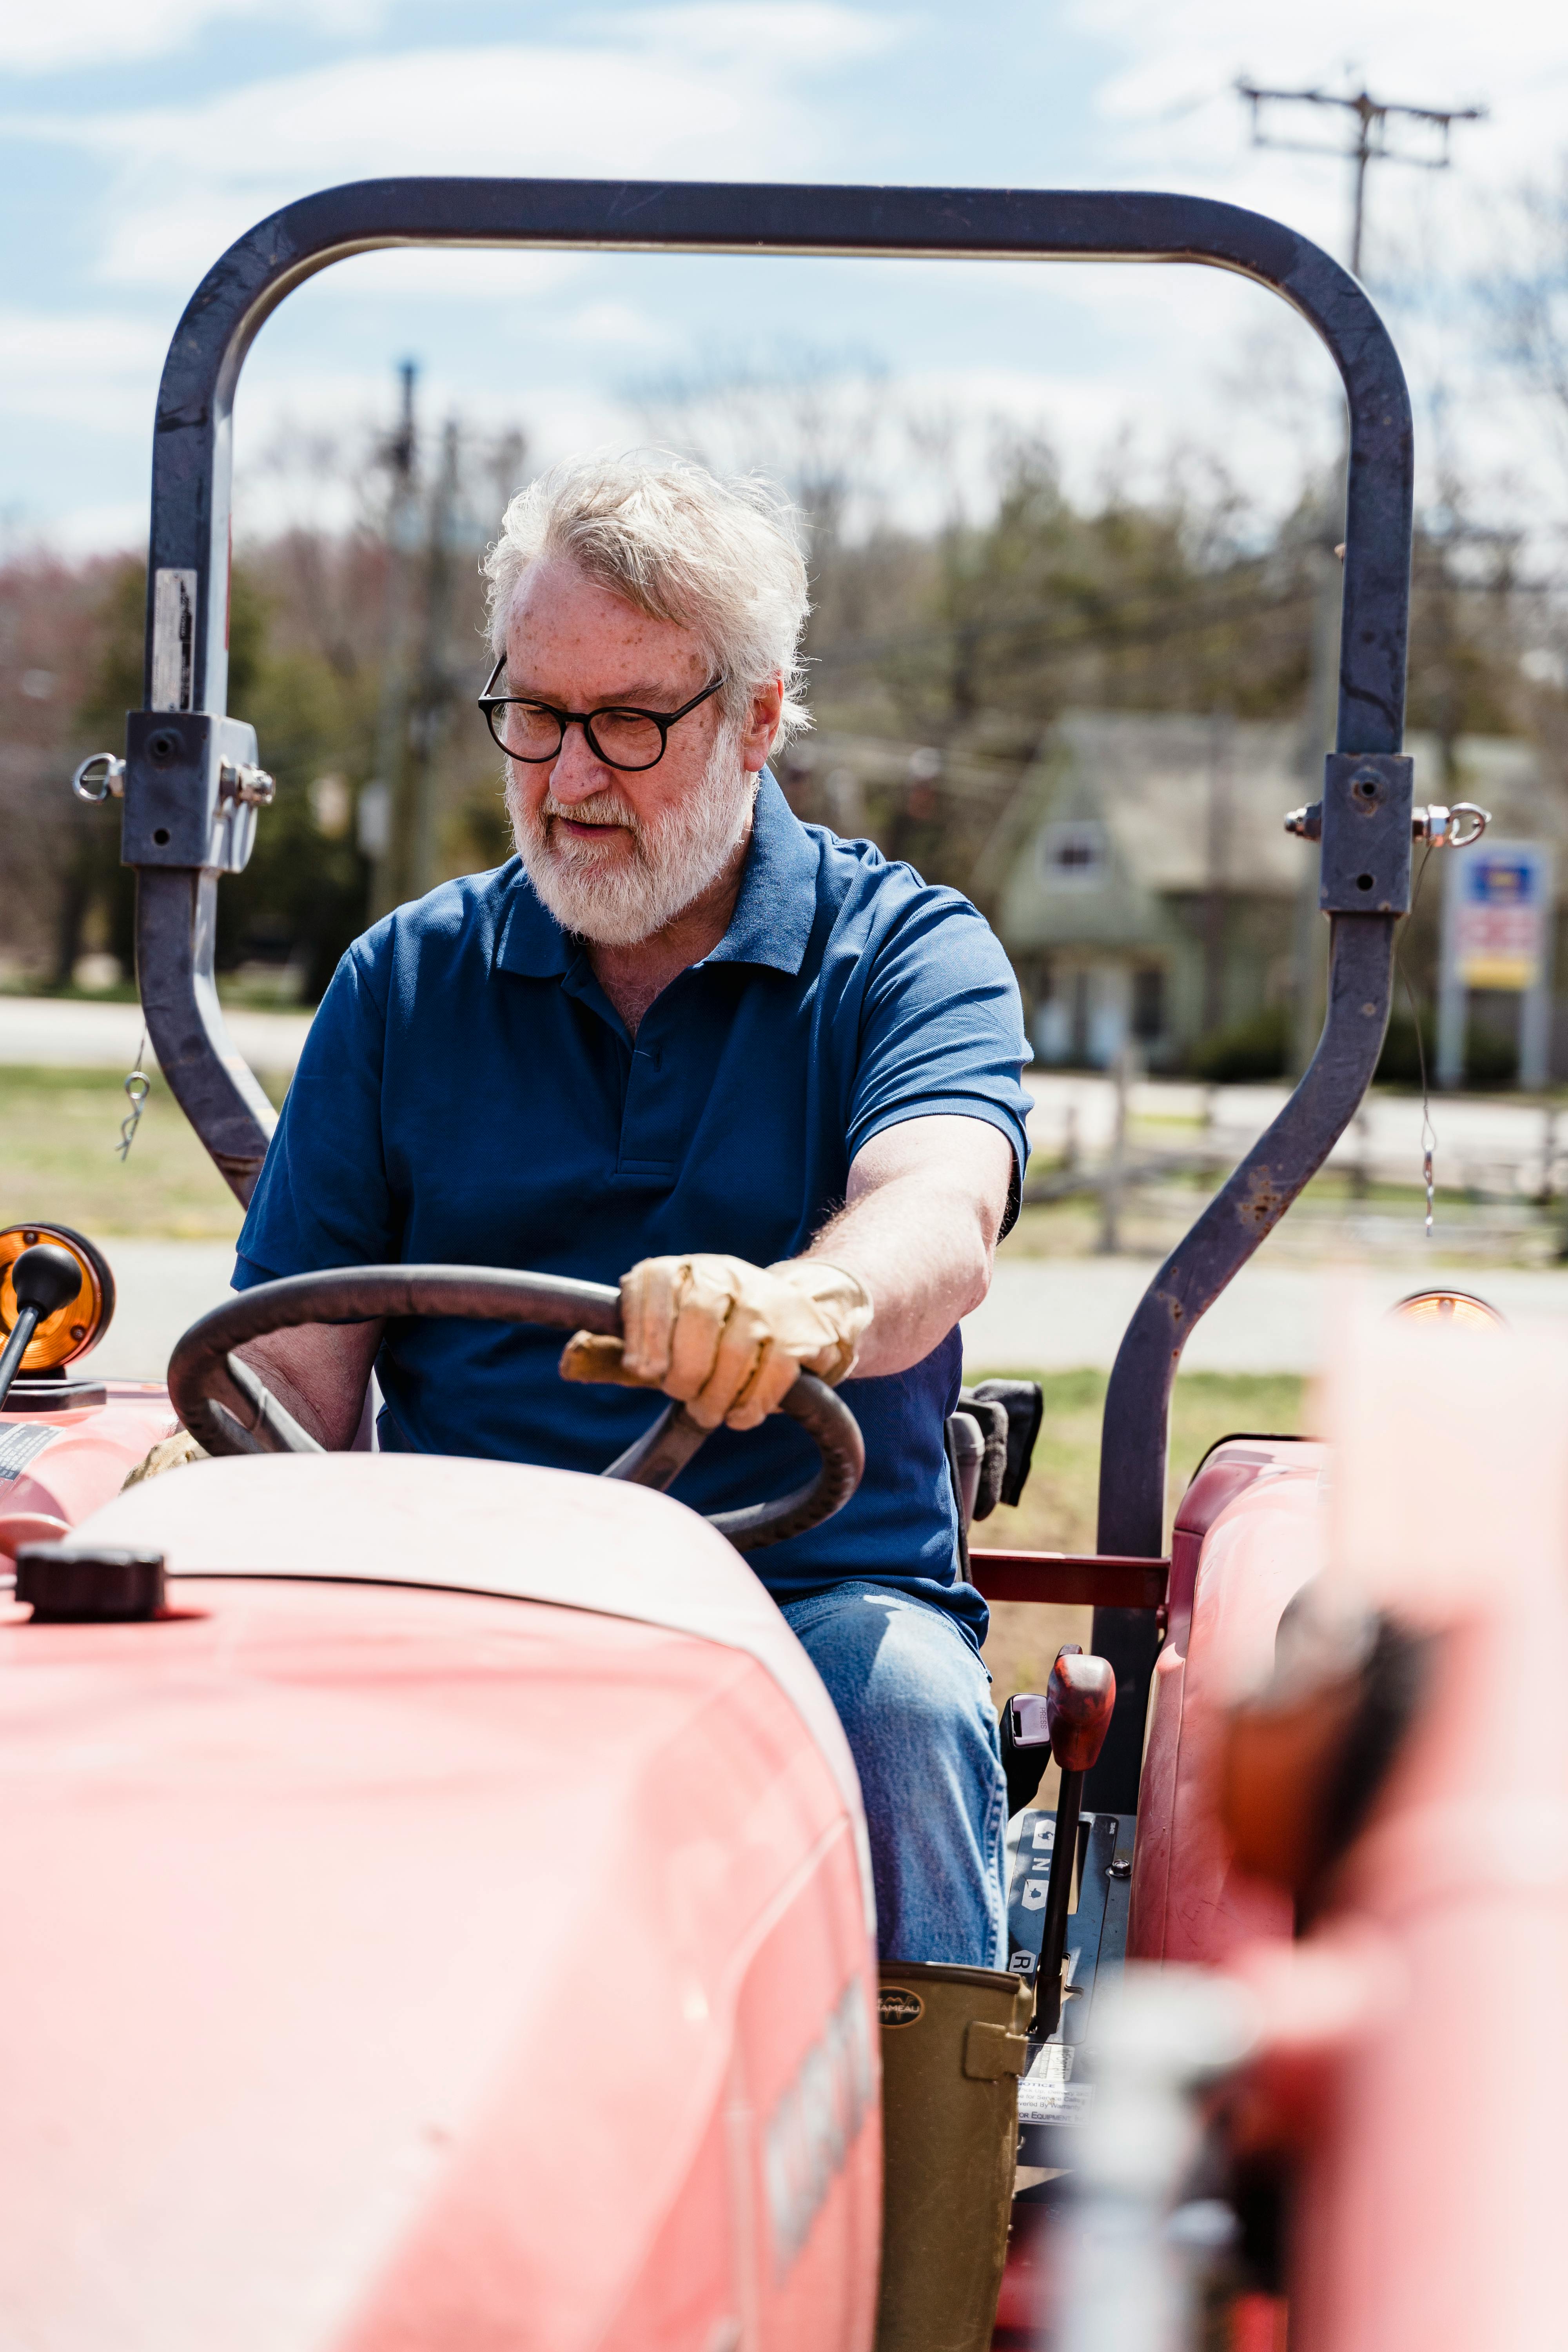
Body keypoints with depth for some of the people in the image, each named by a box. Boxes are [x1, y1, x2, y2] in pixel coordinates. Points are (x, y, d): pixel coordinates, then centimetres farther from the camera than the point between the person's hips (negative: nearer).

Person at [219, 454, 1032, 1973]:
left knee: (903, 1700, -34)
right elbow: (294, 1367, 9)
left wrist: (805, 1305, -42)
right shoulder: (405, 982, 14)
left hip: (814, 1590, -1)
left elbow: (938, 1219, -17)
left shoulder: (908, 955, 5)